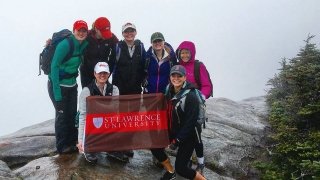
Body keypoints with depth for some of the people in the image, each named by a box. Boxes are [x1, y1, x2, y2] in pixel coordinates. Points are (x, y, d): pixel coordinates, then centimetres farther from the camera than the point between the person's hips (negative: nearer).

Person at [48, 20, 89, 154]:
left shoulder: (84, 45, -2)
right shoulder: (65, 44, -22)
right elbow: (54, 66, -22)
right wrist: (57, 90, -24)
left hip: (72, 84, 7)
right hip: (58, 84, -6)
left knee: (73, 114, 11)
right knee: (62, 114, 0)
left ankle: (72, 142, 26)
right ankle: (62, 147, 14)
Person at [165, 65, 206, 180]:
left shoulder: (190, 96, -24)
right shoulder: (169, 90, -2)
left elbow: (190, 123, -23)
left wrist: (177, 141, -20)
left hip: (188, 136, -7)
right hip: (174, 132, 7)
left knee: (180, 168, -8)